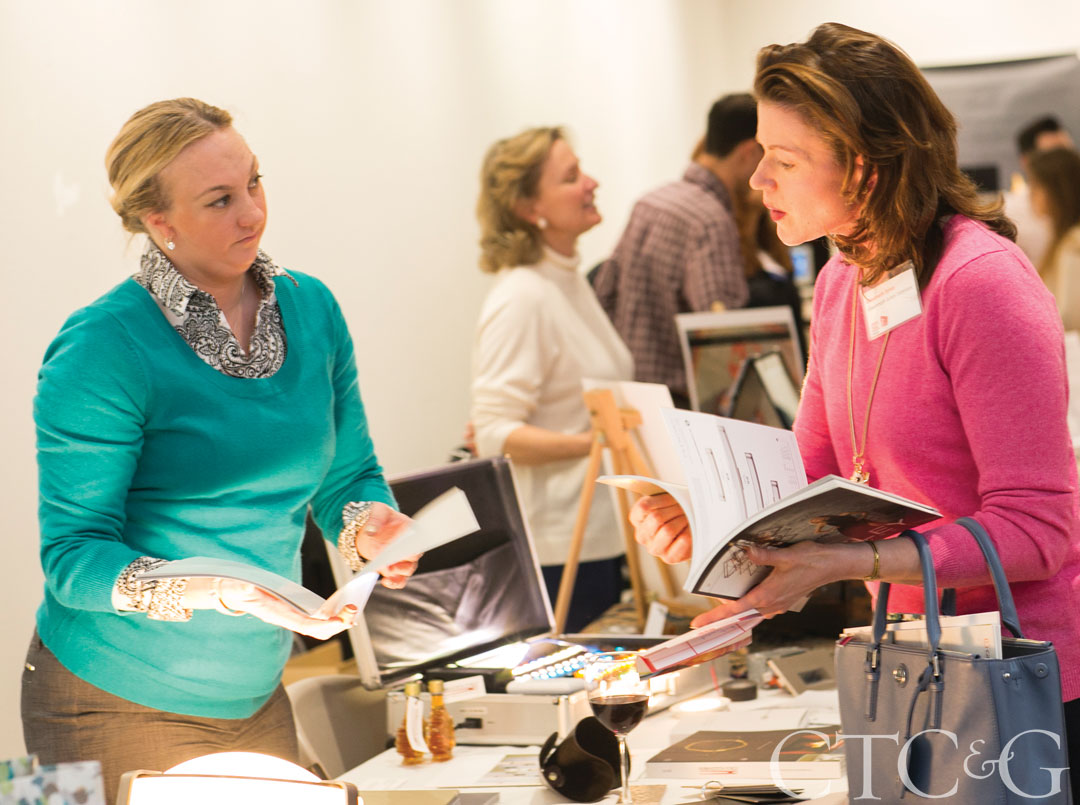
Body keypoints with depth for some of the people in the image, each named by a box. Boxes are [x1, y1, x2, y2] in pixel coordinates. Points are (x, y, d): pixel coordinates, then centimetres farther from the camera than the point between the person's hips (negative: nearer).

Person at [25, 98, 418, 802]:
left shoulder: (311, 309, 1)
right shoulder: (100, 351, -18)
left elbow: (349, 475, 10)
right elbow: (73, 554, -18)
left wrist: (368, 529, -14)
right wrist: (216, 591, -34)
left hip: (256, 694, 6)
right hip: (118, 705, -5)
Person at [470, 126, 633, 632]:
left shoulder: (570, 281, 14)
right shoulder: (520, 298, -17)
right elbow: (495, 435, -23)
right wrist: (593, 442, -29)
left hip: (598, 536, 10)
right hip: (555, 548, -10)